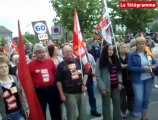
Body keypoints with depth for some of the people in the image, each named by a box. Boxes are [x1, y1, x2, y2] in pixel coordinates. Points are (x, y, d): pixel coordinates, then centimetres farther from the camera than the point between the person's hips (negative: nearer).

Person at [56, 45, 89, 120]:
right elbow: (58, 81, -7)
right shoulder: (61, 65, -4)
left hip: (82, 91, 4)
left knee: (84, 112, 16)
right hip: (69, 94, -3)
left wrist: (84, 84, -3)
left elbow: (85, 73, 12)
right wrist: (62, 94, -11)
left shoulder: (78, 61, 5)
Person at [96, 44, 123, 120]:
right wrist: (102, 87, -17)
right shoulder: (100, 61, -8)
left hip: (115, 86, 6)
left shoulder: (116, 60, 11)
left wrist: (120, 82, 0)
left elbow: (119, 72, 13)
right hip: (106, 86, -5)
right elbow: (98, 76, -12)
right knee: (106, 105, 6)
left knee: (117, 103, 14)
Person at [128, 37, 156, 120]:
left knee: (146, 98, 13)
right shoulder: (132, 55, -6)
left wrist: (152, 67, -11)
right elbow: (130, 67, -14)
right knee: (139, 99, -8)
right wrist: (143, 69, -21)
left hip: (149, 79, 4)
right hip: (138, 80, -4)